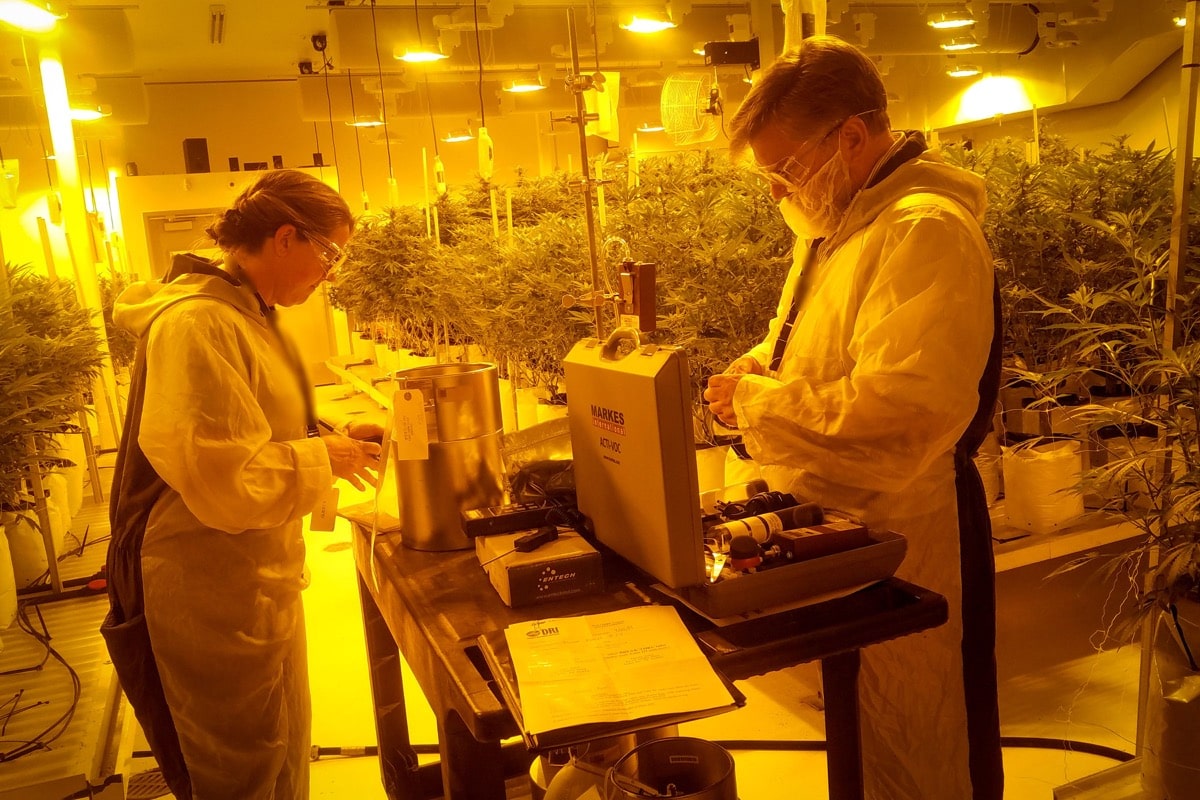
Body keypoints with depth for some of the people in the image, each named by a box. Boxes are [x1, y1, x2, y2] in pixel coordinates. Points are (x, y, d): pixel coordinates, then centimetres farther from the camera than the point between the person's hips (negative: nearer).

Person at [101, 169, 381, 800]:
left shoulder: (247, 316, 8)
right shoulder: (197, 326, -24)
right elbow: (226, 486, -29)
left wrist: (327, 444, 5)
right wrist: (320, 458, -16)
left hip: (259, 583, 10)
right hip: (215, 600, -10)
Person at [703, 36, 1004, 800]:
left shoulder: (927, 229, -22)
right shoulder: (839, 223, 8)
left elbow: (895, 415, -31)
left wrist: (757, 402, -21)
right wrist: (758, 367, 1)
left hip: (899, 537, -9)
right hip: (834, 524, 9)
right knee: (852, 732, 24)